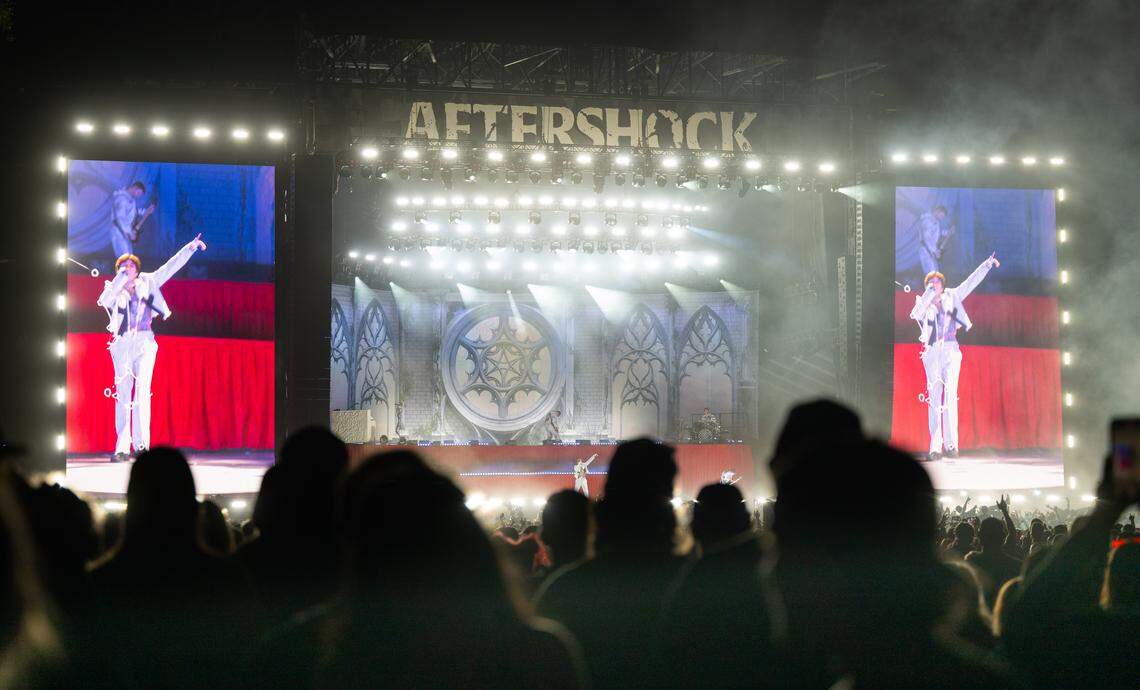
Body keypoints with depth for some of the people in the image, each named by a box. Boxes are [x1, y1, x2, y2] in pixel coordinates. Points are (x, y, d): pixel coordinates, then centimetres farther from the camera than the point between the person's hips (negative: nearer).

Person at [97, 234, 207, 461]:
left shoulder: (147, 282, 13)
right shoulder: (114, 289, 10)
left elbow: (170, 267, 13)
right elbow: (104, 302, -12)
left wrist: (190, 247, 8)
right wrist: (120, 279, -8)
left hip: (144, 342, 0)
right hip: (122, 344, 0)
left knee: (142, 391, -12)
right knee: (123, 394, -1)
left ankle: (142, 444, -17)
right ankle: (122, 447, -2)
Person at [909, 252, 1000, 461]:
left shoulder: (951, 297, 14)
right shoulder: (923, 303, 8)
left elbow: (971, 282, 17)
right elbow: (916, 314, -13)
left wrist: (987, 264, 14)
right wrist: (929, 294, -12)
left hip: (951, 351, 1)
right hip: (932, 353, 0)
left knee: (950, 396, -11)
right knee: (934, 398, -4)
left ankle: (951, 443, -15)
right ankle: (935, 446, -6)